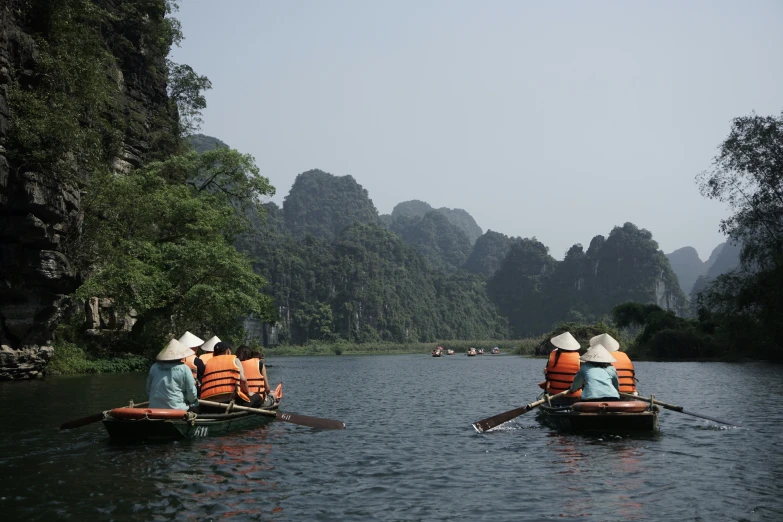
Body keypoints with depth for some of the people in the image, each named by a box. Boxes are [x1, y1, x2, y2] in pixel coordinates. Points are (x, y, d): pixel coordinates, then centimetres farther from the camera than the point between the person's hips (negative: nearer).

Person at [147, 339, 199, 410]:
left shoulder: (154, 367, 4)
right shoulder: (184, 369, -6)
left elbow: (148, 389, 12)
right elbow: (191, 392, -2)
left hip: (155, 408, 3)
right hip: (177, 409, -3)